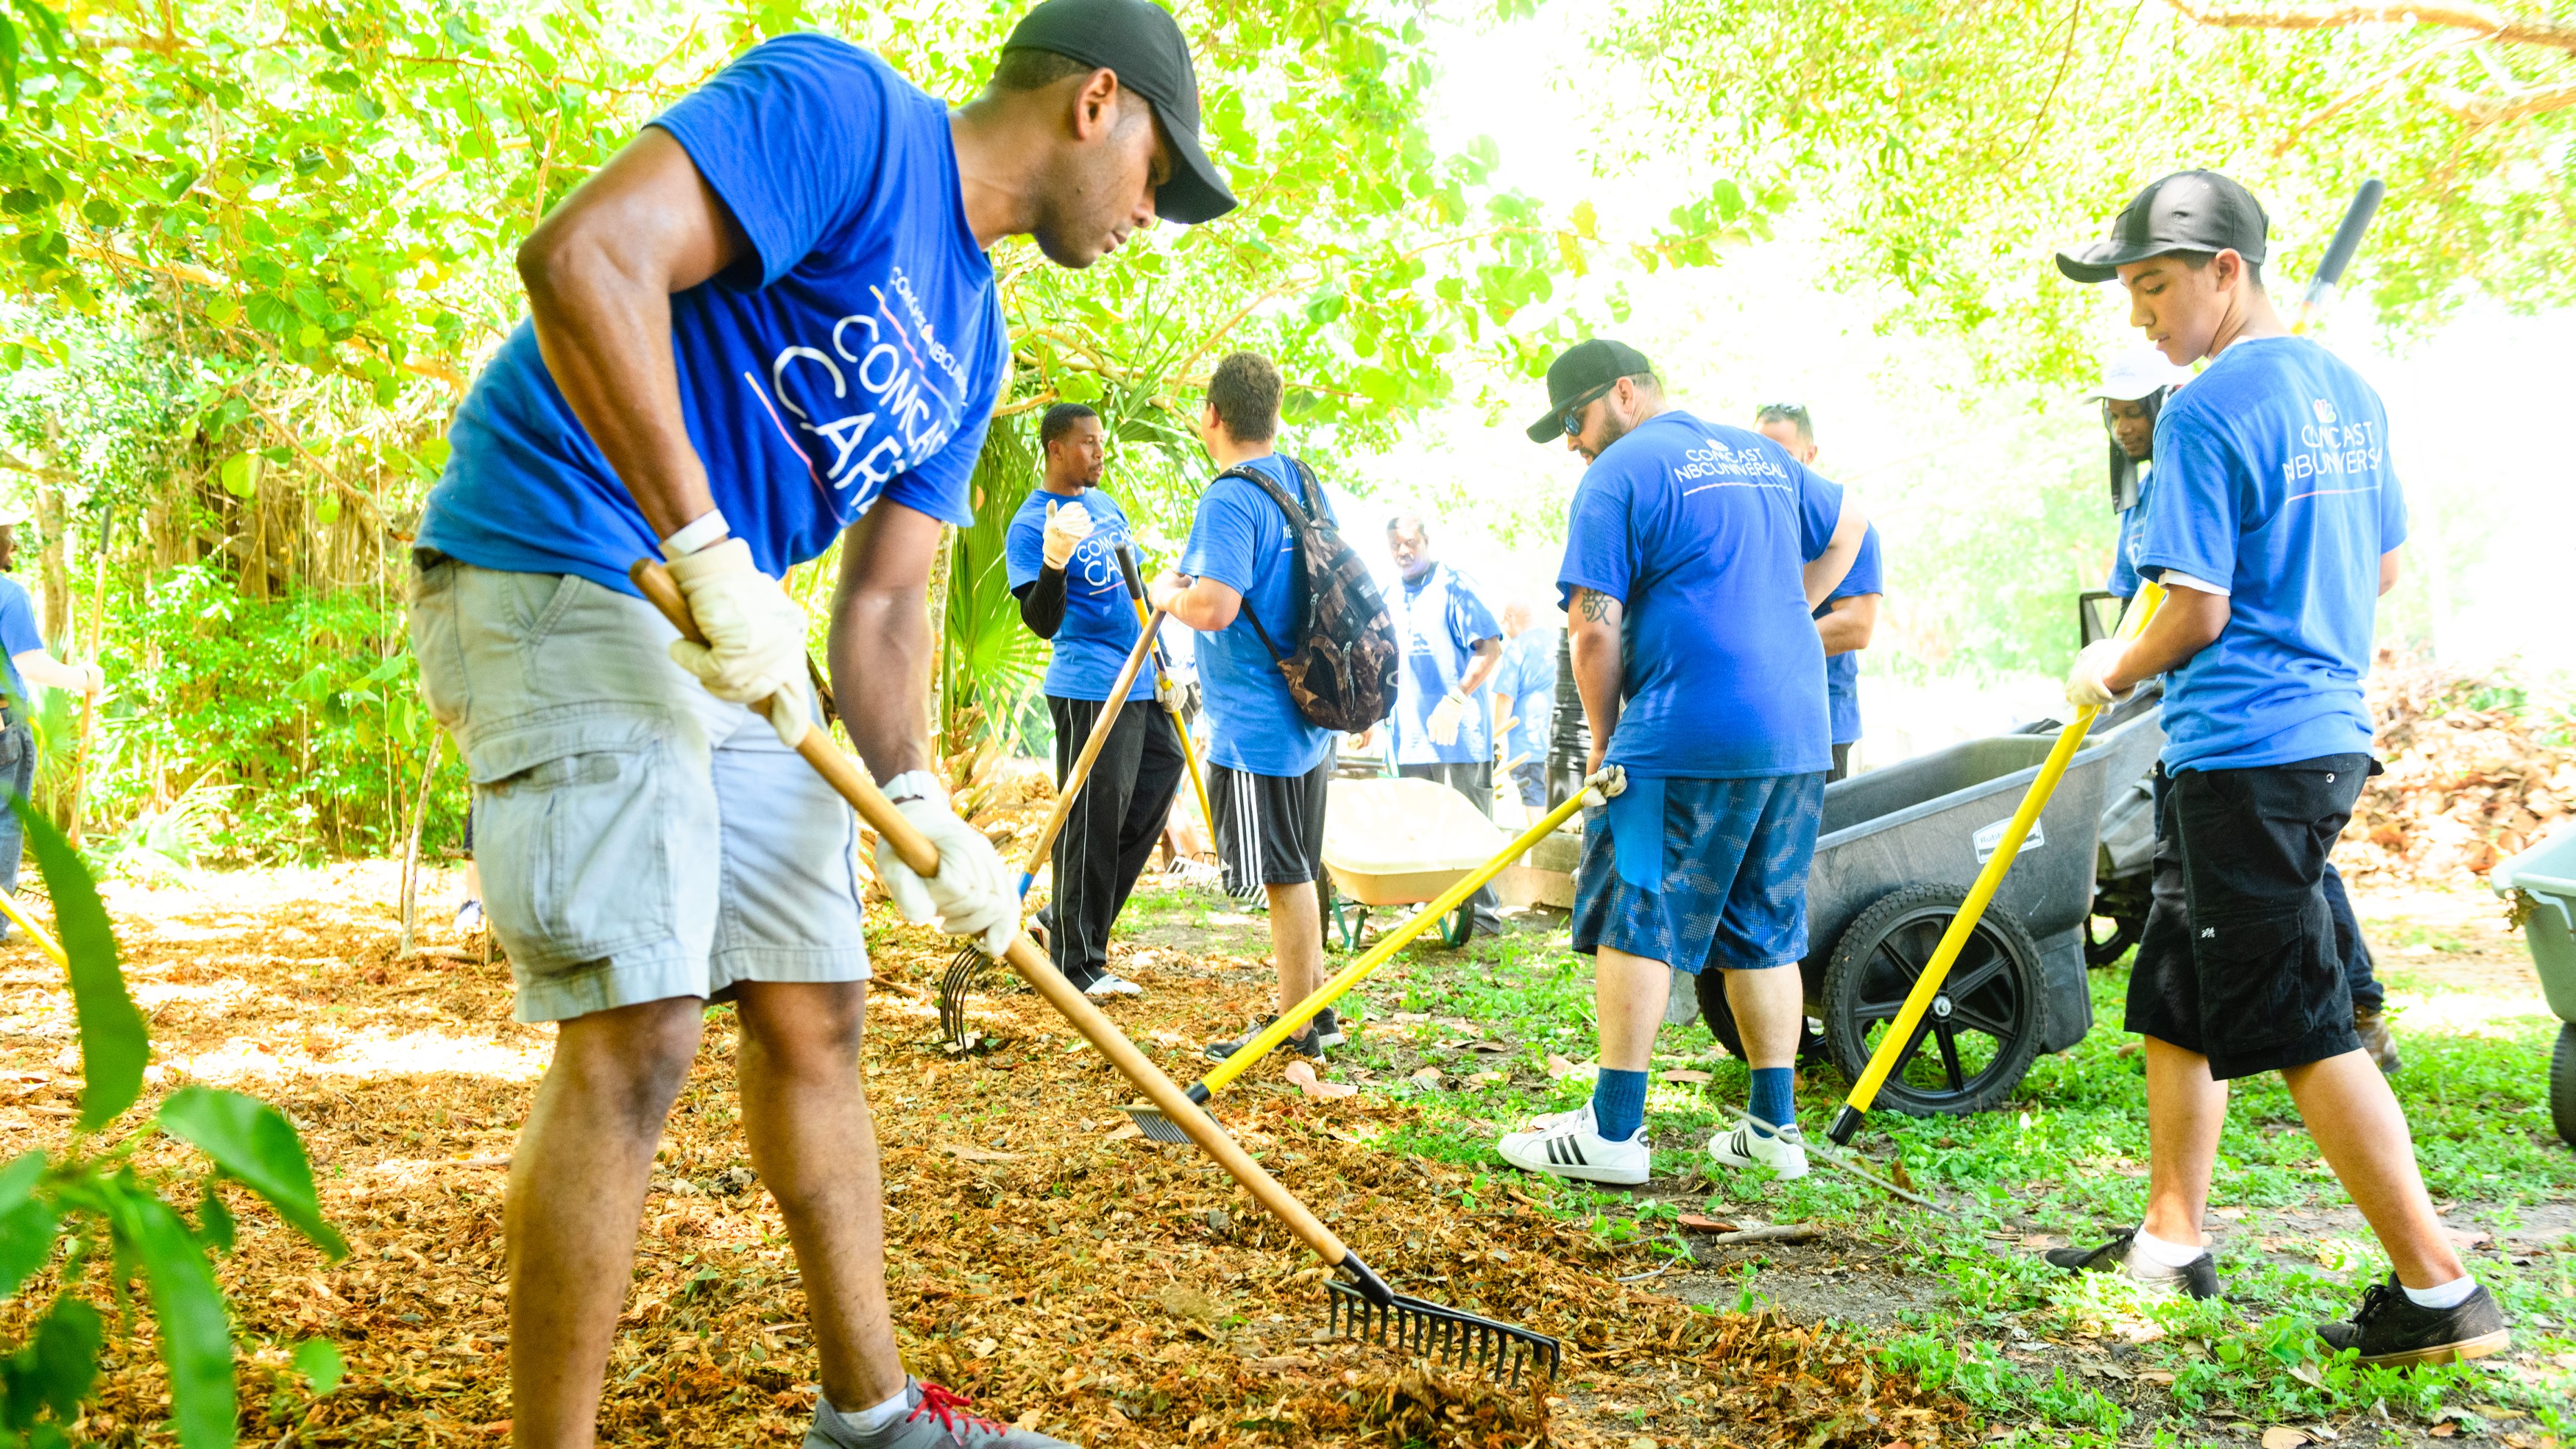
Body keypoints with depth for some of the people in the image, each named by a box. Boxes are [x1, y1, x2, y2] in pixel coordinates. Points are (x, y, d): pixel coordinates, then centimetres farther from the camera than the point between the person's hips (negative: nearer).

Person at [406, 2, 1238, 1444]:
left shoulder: (973, 339, 15)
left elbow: (886, 598, 14)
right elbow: (583, 256, -25)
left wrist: (918, 801, -1)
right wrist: (709, 554, -26)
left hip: (733, 627, 9)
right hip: (560, 574, -9)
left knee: (817, 1010, 10)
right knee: (638, 1029, -14)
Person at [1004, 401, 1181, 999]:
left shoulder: (1105, 503, 15)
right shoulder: (1030, 524, -11)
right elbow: (1041, 622, -19)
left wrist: (1163, 663, 24)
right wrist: (1054, 563, -37)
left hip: (1141, 683, 9)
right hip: (1090, 689, -9)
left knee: (1152, 798, 13)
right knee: (1092, 822, -5)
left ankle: (1070, 920, 24)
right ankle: (1076, 963, 4)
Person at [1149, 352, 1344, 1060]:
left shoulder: (1229, 501, -19)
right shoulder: (1305, 484, 10)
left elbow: (1214, 607, -31)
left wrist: (1166, 595, -9)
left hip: (1256, 728, -9)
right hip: (1311, 715, 9)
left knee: (1285, 877, -1)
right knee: (1300, 871, 18)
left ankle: (1297, 1027, 9)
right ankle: (1315, 1010, 28)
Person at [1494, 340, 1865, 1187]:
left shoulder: (1621, 473, -5)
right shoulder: (1761, 455, 18)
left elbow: (1594, 625, -11)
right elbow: (1847, 523, 36)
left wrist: (1603, 743, 0)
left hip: (1685, 738, -7)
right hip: (1796, 740, 8)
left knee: (1635, 924, -1)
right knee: (1766, 931, 13)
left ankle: (1615, 1129, 0)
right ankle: (1773, 1129, 18)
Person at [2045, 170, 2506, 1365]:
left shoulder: (2205, 412, -16)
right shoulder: (2347, 393, 12)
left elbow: (2195, 609, -17)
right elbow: (2383, 567, 20)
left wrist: (2112, 673, 0)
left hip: (2244, 753, -10)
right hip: (2327, 729, 10)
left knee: (2303, 1031, -4)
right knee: (2174, 997, 18)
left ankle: (2440, 1293, 1)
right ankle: (2171, 1237, 27)